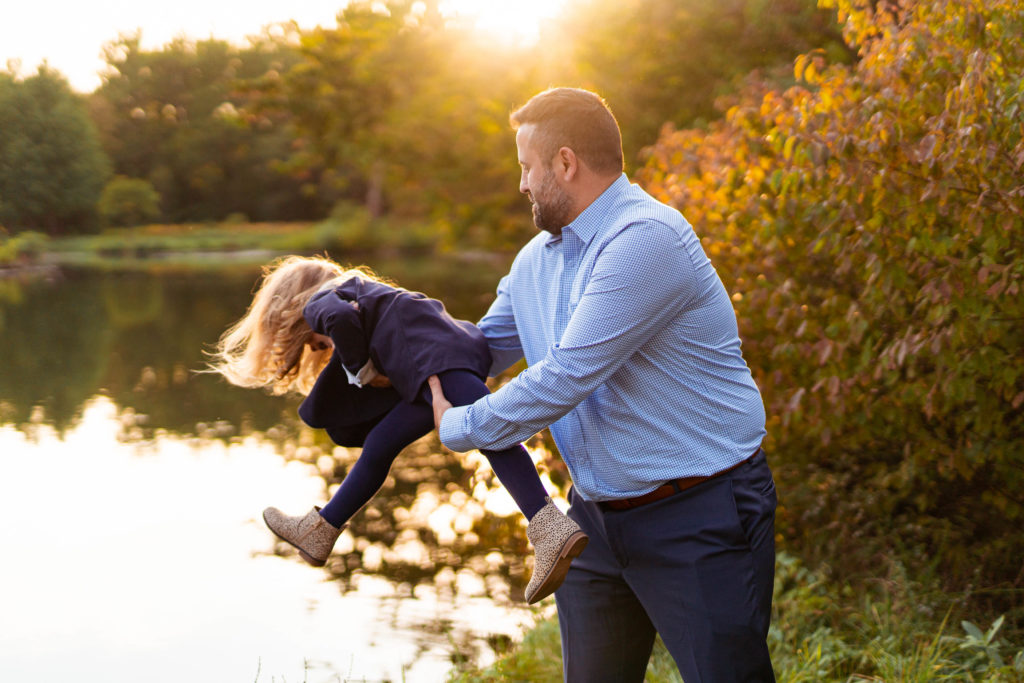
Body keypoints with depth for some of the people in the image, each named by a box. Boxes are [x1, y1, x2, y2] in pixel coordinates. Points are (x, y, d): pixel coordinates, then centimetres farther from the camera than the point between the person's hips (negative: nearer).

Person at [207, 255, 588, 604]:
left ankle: (550, 530, -42)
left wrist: (362, 370, -1)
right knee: (379, 445, 15)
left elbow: (341, 318, -15)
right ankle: (319, 532, 26)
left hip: (436, 353, -9)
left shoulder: (317, 302, 13)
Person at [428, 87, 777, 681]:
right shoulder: (536, 260, 10)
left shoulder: (645, 239, -21)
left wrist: (458, 427, -11)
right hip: (597, 515, 9)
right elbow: (484, 347, 25)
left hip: (700, 516, -8)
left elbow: (563, 379, -23)